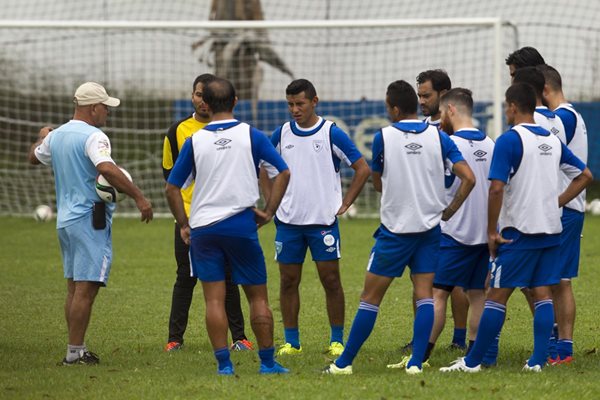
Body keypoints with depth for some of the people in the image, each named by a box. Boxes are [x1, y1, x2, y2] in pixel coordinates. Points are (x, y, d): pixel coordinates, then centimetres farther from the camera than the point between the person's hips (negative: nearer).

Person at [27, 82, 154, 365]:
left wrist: (42, 138, 50)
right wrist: (139, 197, -29)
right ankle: (75, 352, -9)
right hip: (90, 218, -9)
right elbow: (107, 169, -31)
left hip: (65, 219, 9)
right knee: (86, 288, -7)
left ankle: (78, 350, 17)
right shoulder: (93, 137, -15)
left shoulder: (56, 136, 11)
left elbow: (34, 157, 30)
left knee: (74, 287, 14)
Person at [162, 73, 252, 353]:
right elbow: (169, 170, 14)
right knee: (185, 278, 2)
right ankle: (175, 338, 6)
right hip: (188, 217, 1)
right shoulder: (178, 131, 5)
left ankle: (238, 337, 9)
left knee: (228, 278, 3)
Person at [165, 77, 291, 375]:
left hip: (202, 227, 1)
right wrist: (268, 211, 3)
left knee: (214, 299, 3)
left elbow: (172, 188, 4)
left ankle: (223, 363, -2)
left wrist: (184, 225, 12)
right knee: (258, 297, 8)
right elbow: (283, 172, -3)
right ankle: (268, 362, 10)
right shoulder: (251, 135, -1)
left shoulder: (195, 141, 2)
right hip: (241, 224, -1)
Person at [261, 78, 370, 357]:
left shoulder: (331, 133, -5)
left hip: (323, 219, -3)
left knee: (330, 280, -3)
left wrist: (345, 204, -3)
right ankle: (291, 341, 12)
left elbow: (362, 169, -1)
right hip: (288, 220, 3)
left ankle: (337, 340, 5)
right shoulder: (282, 134, 6)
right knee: (289, 281, 4)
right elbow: (263, 167, 20)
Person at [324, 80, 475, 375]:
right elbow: (468, 178, -7)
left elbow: (377, 183, 8)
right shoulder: (438, 137, -1)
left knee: (371, 296, 3)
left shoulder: (383, 137, -7)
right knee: (424, 294, 4)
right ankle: (416, 361, -5)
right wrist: (449, 210, 4)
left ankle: (344, 362, 8)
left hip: (395, 228, -3)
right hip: (429, 227, 3)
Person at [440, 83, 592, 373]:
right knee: (543, 294, 8)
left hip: (519, 230, -6)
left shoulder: (509, 140, -11)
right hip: (551, 229, 6)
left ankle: (473, 361, 2)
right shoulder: (552, 140, 10)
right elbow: (585, 175, 17)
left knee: (497, 295, -2)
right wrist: (555, 203, 15)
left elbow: (496, 188, -18)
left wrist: (492, 232, -11)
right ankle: (538, 360, 3)